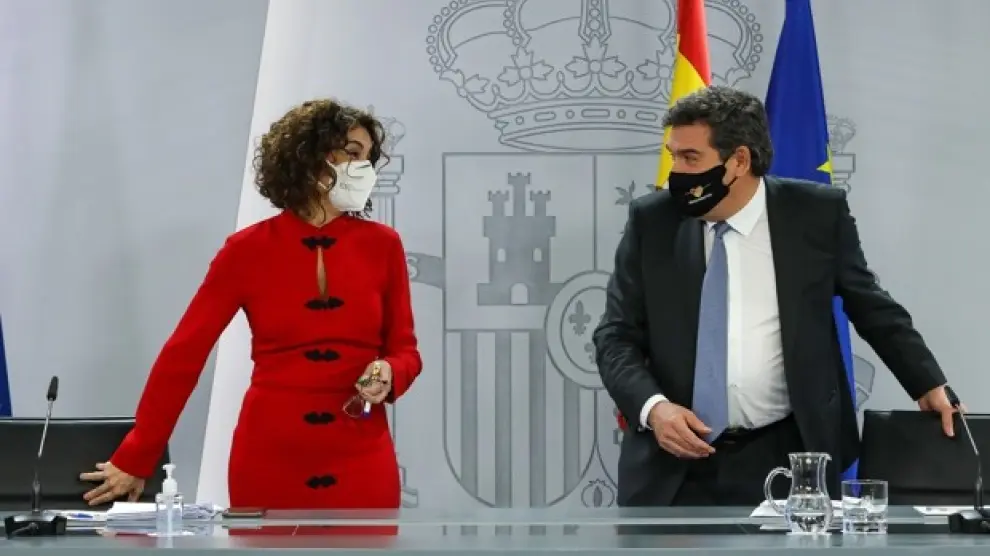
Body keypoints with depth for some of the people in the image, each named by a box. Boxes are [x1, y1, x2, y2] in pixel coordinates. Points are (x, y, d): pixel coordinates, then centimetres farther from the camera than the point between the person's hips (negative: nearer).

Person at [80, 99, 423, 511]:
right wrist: (134, 460, 2)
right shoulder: (249, 250, 0)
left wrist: (388, 374, -14)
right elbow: (183, 354, 2)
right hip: (269, 460, -1)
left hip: (360, 463, 1)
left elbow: (404, 350, 11)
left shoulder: (382, 245, 4)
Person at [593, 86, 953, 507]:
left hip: (784, 461, -1)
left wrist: (929, 385, 6)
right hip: (671, 467, 1)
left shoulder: (816, 214, -2)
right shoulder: (651, 222, 1)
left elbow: (871, 307, 12)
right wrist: (652, 407, -14)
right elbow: (616, 336, 3)